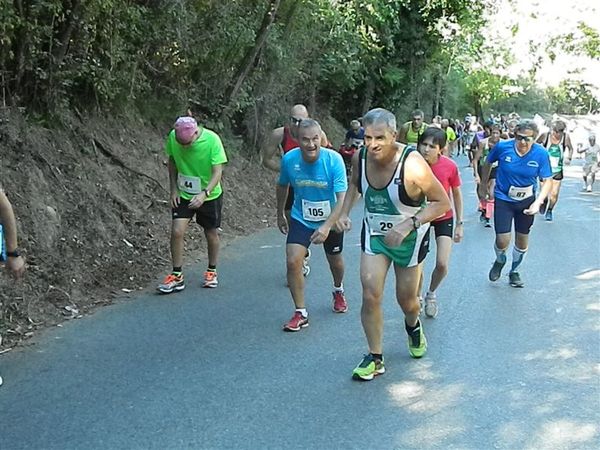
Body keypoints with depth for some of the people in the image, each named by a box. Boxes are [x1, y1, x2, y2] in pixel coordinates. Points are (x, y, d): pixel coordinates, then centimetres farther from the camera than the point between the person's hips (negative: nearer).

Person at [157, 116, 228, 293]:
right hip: (183, 194, 2)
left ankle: (212, 271, 32)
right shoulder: (172, 137, -15)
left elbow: (217, 171, -23)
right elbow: (172, 162, 3)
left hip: (209, 195, -2)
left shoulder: (212, 140, -24)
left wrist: (204, 193, -37)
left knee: (211, 234, 10)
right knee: (177, 231, -11)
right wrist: (174, 189, -3)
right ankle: (177, 276, 1)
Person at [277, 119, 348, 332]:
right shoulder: (289, 159, -19)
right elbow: (282, 186, 3)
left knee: (335, 261, 19)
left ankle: (338, 291, 53)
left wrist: (327, 226, -42)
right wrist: (280, 214, 12)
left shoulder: (334, 160, -27)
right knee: (293, 261, -16)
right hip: (301, 219, 1)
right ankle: (300, 313, -1)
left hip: (330, 220, -1)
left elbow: (342, 198, -31)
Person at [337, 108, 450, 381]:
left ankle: (413, 326, 49)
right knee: (370, 295, -9)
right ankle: (375, 358, 6)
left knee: (406, 299, 12)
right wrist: (345, 212, -4)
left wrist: (409, 224, -31)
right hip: (374, 233, 3)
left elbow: (442, 202, -21)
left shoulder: (412, 165, -30)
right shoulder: (360, 157, -14)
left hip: (409, 237, -3)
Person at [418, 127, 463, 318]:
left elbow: (457, 194, -4)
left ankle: (431, 293, 24)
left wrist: (459, 223, 0)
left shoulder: (450, 166, -19)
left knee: (442, 264, -7)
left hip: (444, 218, 0)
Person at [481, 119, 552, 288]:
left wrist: (538, 202, -25)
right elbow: (488, 163, 2)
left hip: (526, 201, 2)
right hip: (504, 199, -1)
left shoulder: (541, 154, -17)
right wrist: (484, 186, 11)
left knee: (522, 239, 14)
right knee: (502, 241, -9)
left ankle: (514, 271, 40)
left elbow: (547, 181, -11)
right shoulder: (502, 147, -18)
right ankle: (500, 261, 28)